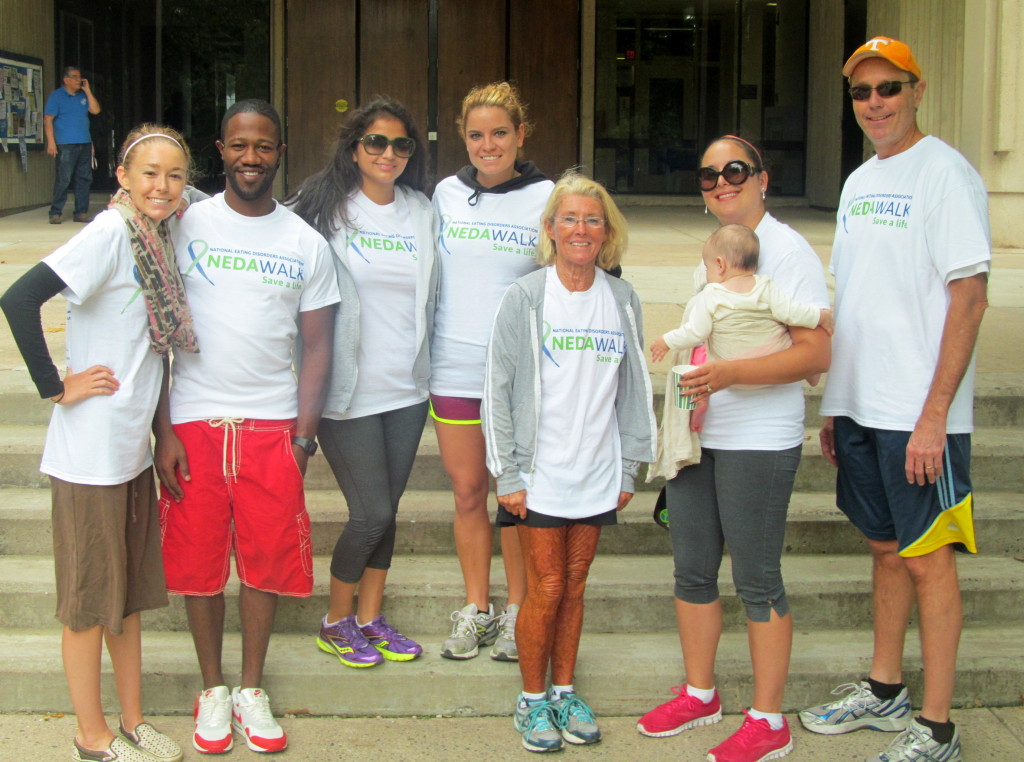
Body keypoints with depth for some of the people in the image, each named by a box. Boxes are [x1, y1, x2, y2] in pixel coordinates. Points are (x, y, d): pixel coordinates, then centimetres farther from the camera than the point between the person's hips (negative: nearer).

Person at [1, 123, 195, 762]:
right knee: (90, 597, 6)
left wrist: (164, 435, 10)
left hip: (134, 447, 8)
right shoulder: (110, 232, -16)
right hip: (90, 451, -8)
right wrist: (55, 386, -19)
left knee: (130, 589, 17)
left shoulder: (161, 238, 8)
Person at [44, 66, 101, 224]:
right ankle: (55, 213, -3)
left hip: (85, 144, 6)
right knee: (63, 179, -8)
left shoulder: (83, 96, 15)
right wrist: (51, 142, -13)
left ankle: (81, 213, 11)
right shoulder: (56, 96, 0)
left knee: (84, 179, 5)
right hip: (66, 145, -5)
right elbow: (48, 119, -4)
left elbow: (95, 110, 5)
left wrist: (87, 90, 1)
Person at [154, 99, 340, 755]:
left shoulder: (307, 243, 7)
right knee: (200, 558, 5)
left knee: (269, 558, 4)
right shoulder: (186, 225, 2)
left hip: (273, 424, 1)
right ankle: (213, 689, 23)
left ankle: (253, 690, 21)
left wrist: (304, 434, -2)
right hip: (193, 422, -1)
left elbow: (317, 344, 7)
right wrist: (163, 430, -6)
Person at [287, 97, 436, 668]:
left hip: (407, 386, 5)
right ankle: (337, 621, 19)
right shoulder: (327, 210, -7)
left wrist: (424, 364, 12)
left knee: (387, 508, 11)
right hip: (349, 389, -5)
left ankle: (371, 616, 27)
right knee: (372, 512, -2)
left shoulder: (424, 213, 8)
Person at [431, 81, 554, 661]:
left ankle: (517, 612, 17)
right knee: (468, 490, 8)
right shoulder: (446, 194, 7)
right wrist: (426, 353, 12)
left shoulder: (548, 198, -1)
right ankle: (475, 609, 21)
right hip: (454, 368, 3)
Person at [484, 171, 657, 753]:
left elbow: (633, 390, 9)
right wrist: (507, 474, -7)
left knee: (574, 586, 12)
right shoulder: (525, 298, -5)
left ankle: (564, 691, 26)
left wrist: (629, 468, 7)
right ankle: (533, 698, 18)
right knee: (546, 589, 1)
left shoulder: (623, 301, 4)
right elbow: (499, 389, -5)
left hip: (598, 475, 3)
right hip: (540, 474, -3)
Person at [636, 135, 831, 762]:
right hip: (697, 435, 8)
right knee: (693, 571, 14)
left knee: (757, 581, 0)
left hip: (760, 443, -8)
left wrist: (730, 374, -28)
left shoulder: (787, 250, -11)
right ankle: (699, 694, 30)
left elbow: (816, 353, -19)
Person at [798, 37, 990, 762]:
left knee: (927, 558, -1)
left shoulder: (945, 172, -11)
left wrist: (933, 415, -20)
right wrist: (834, 403, 16)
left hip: (919, 415, -8)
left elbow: (969, 297, -16)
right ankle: (884, 691, 31)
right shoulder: (858, 181, 14)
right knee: (886, 547, 17)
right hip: (860, 405, 8)